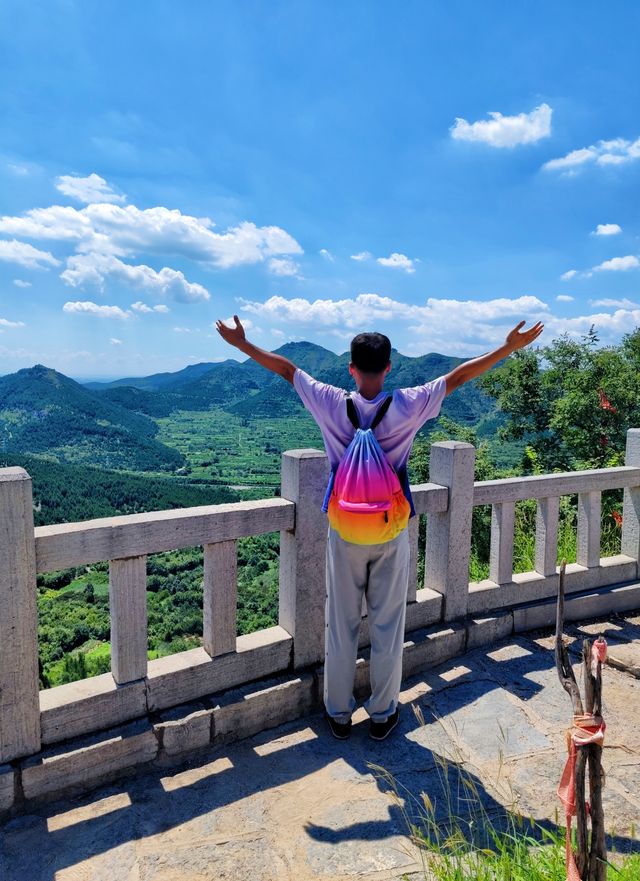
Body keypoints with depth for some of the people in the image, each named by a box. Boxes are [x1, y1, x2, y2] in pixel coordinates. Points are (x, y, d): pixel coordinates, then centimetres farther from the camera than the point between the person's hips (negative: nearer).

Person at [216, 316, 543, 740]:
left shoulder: (333, 404, -10)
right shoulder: (408, 406, -12)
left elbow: (285, 367, 0)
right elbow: (458, 376, -4)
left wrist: (242, 343, 12)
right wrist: (509, 348, 7)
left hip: (345, 532, 1)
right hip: (393, 532, 0)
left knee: (342, 625, 13)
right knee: (388, 625, 13)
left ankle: (339, 713, 28)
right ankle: (383, 714, 28)